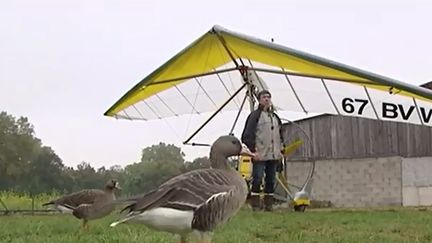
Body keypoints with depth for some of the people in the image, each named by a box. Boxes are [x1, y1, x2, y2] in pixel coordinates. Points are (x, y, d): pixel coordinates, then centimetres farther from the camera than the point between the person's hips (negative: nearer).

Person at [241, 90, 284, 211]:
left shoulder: (275, 117, 19)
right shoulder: (255, 115, -2)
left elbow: (280, 135, 26)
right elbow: (248, 135, -7)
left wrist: (281, 150, 16)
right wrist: (253, 150, -14)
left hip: (274, 155, 6)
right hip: (260, 155, -6)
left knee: (271, 180, 9)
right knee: (257, 179, -6)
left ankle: (269, 204, 16)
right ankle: (255, 205, 0)